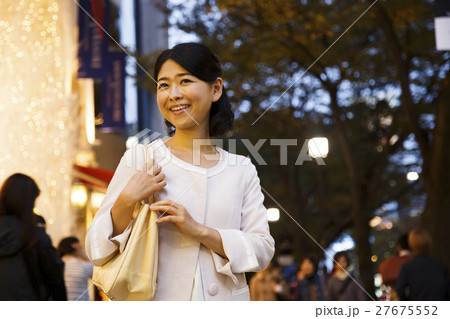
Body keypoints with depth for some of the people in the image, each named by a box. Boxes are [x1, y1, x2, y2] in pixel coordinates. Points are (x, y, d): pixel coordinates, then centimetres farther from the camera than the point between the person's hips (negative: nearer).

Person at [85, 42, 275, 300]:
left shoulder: (242, 170, 4)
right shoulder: (140, 160, -2)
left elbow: (263, 251, -3)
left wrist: (198, 230, -14)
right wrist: (127, 202, -19)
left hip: (226, 298, 2)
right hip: (158, 300, -1)